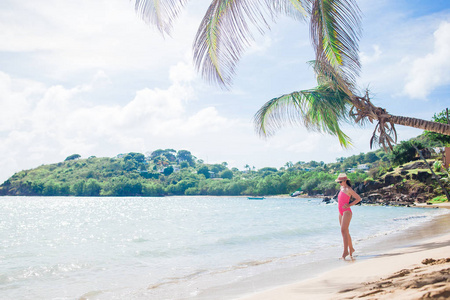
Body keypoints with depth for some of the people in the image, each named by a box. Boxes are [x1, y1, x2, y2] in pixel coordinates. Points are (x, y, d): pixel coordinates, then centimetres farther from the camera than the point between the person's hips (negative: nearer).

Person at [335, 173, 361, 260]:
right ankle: (351, 248, 25)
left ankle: (345, 251, -20)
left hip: (346, 212, -9)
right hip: (341, 212, 9)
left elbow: (358, 198, -7)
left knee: (343, 230, -17)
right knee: (346, 232, 13)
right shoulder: (341, 188, 15)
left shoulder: (348, 189, -8)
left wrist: (349, 205, -12)